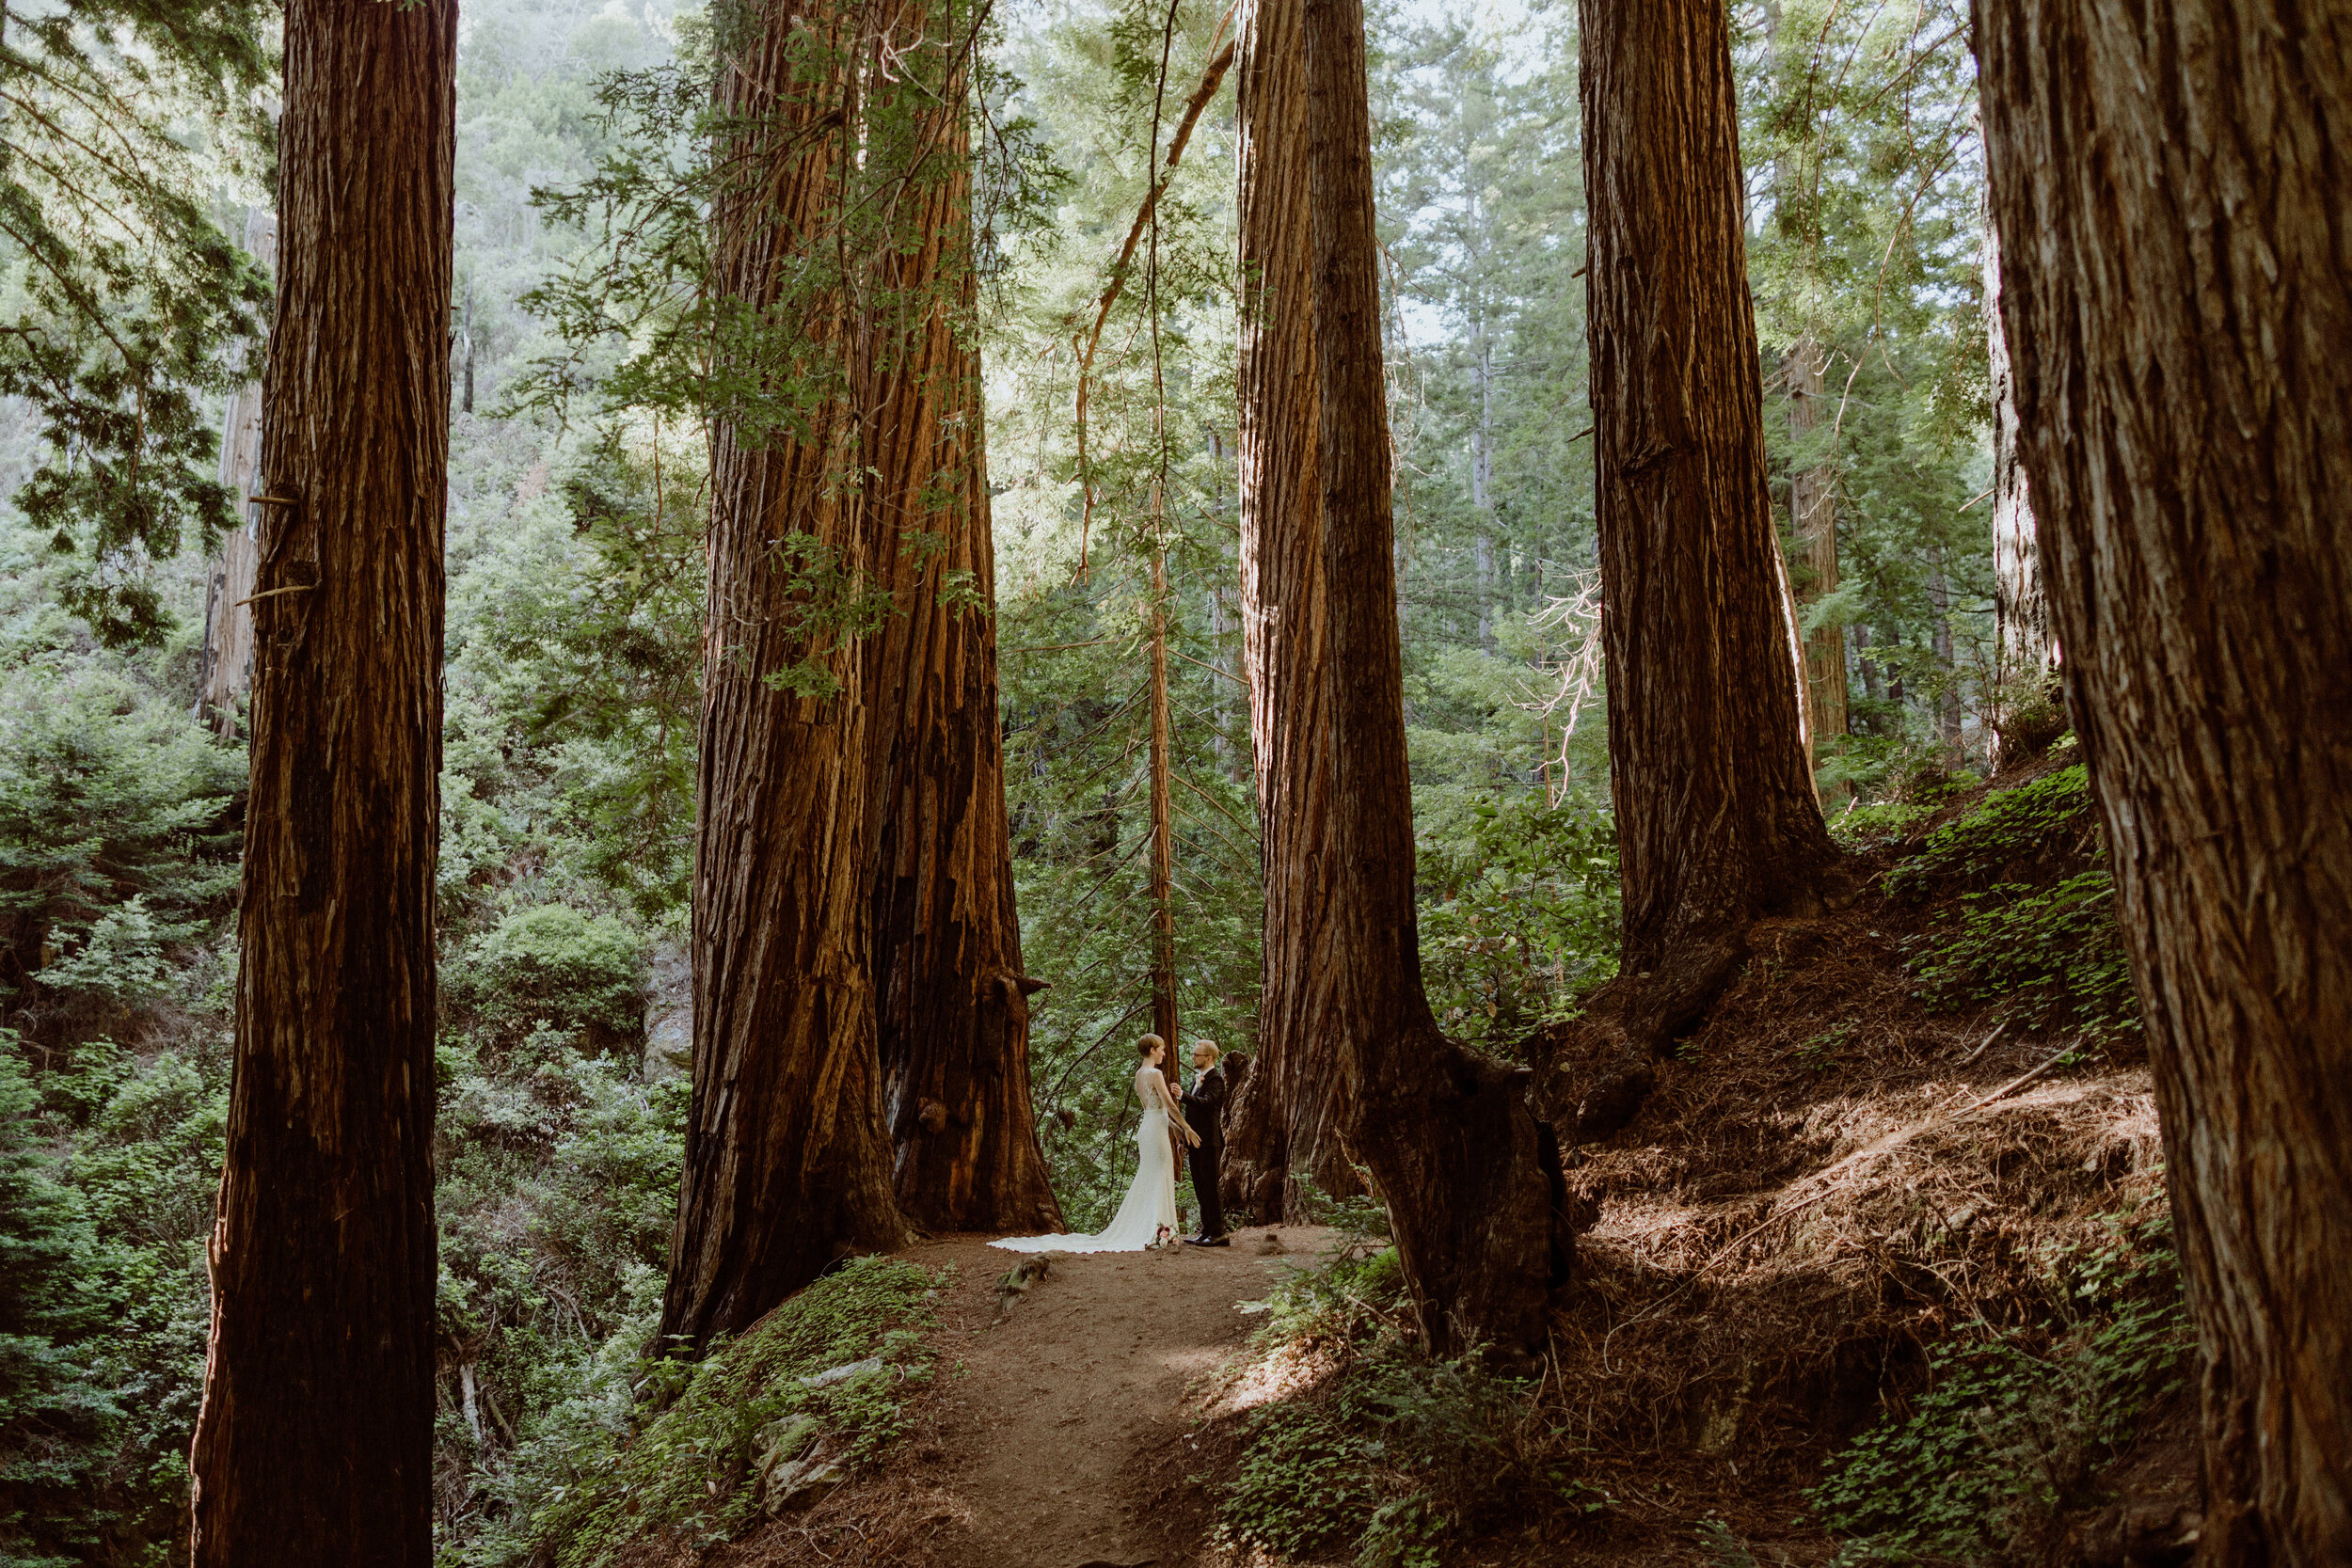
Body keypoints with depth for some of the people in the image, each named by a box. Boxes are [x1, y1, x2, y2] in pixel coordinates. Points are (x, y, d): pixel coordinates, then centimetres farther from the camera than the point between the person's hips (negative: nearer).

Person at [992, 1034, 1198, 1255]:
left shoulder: (1139, 1074, 14)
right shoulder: (1155, 1074, -14)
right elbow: (1170, 1105, -18)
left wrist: (1176, 1125, 23)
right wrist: (1187, 1127, -13)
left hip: (1146, 1128, 9)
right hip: (1156, 1131, -9)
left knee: (1145, 1182, 13)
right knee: (1158, 1179, -4)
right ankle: (1156, 1231, -3)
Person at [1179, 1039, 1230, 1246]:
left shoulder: (1215, 1079, -13)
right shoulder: (1198, 1078, 18)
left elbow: (1206, 1103, -30)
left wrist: (1183, 1095, -43)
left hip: (1209, 1142, -10)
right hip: (1197, 1141, 10)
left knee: (1210, 1187, -7)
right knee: (1201, 1188, 13)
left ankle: (1218, 1234, -3)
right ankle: (1207, 1231, 20)